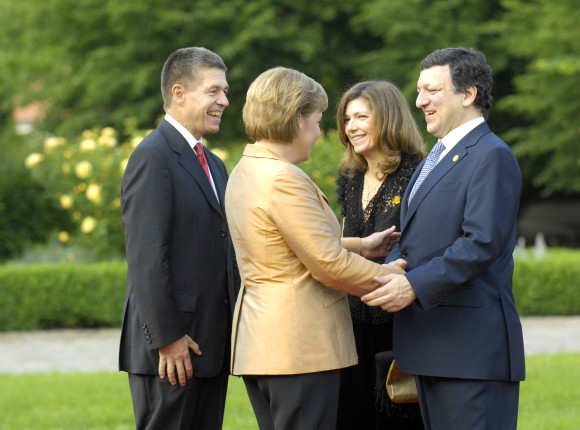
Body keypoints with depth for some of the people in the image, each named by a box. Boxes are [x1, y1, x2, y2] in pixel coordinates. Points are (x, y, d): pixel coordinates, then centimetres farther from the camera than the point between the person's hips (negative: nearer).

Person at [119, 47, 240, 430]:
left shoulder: (213, 164, 20)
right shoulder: (153, 157, -10)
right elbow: (146, 258, -17)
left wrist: (235, 331, 13)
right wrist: (166, 337, -20)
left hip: (211, 346, 9)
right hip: (172, 347, -9)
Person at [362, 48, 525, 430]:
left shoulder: (492, 157, -10)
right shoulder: (435, 160, 22)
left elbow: (483, 242, -19)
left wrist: (414, 286, -23)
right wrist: (387, 274, 2)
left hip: (472, 345, -10)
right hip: (431, 347, 10)